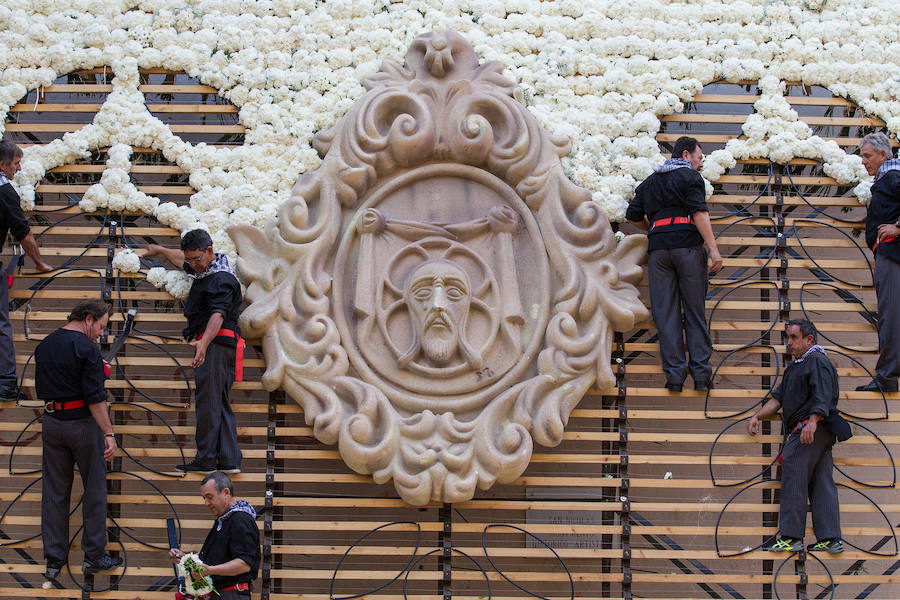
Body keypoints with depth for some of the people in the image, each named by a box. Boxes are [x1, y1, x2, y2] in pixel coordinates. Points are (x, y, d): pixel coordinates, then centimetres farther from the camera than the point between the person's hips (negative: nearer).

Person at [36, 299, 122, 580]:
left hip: (51, 421, 6)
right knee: (94, 489, 6)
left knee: (54, 491, 10)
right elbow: (95, 397, -19)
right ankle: (94, 556, 10)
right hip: (82, 422, -6)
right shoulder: (86, 348, -14)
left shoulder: (44, 346, 8)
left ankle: (54, 559, 12)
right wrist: (108, 433, -17)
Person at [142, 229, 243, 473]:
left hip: (215, 344, -11)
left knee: (208, 401, -8)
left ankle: (205, 460, -6)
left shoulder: (221, 279, -16)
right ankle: (229, 460, 7)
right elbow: (182, 259, 39)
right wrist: (159, 251, 56)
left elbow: (218, 315, -31)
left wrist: (203, 343, -46)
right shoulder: (204, 269, 16)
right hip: (210, 345, 11)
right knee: (220, 403, 8)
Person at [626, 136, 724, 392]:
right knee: (695, 311, 1)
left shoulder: (649, 182, 22)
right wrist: (713, 249, -14)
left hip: (658, 248, 4)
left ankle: (674, 373, -6)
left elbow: (633, 215, 20)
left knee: (665, 313, 1)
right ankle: (701, 373, -4)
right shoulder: (690, 176, 5)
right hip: (687, 245, -4)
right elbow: (699, 212, -9)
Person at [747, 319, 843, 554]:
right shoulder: (794, 367, 26)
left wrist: (812, 422, -31)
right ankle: (830, 538, 1)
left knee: (793, 477, -11)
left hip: (812, 428, -10)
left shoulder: (817, 361, -6)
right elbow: (779, 397, 26)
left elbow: (823, 396, -19)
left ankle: (790, 536, -10)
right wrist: (757, 416, 14)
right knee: (821, 483, 4)